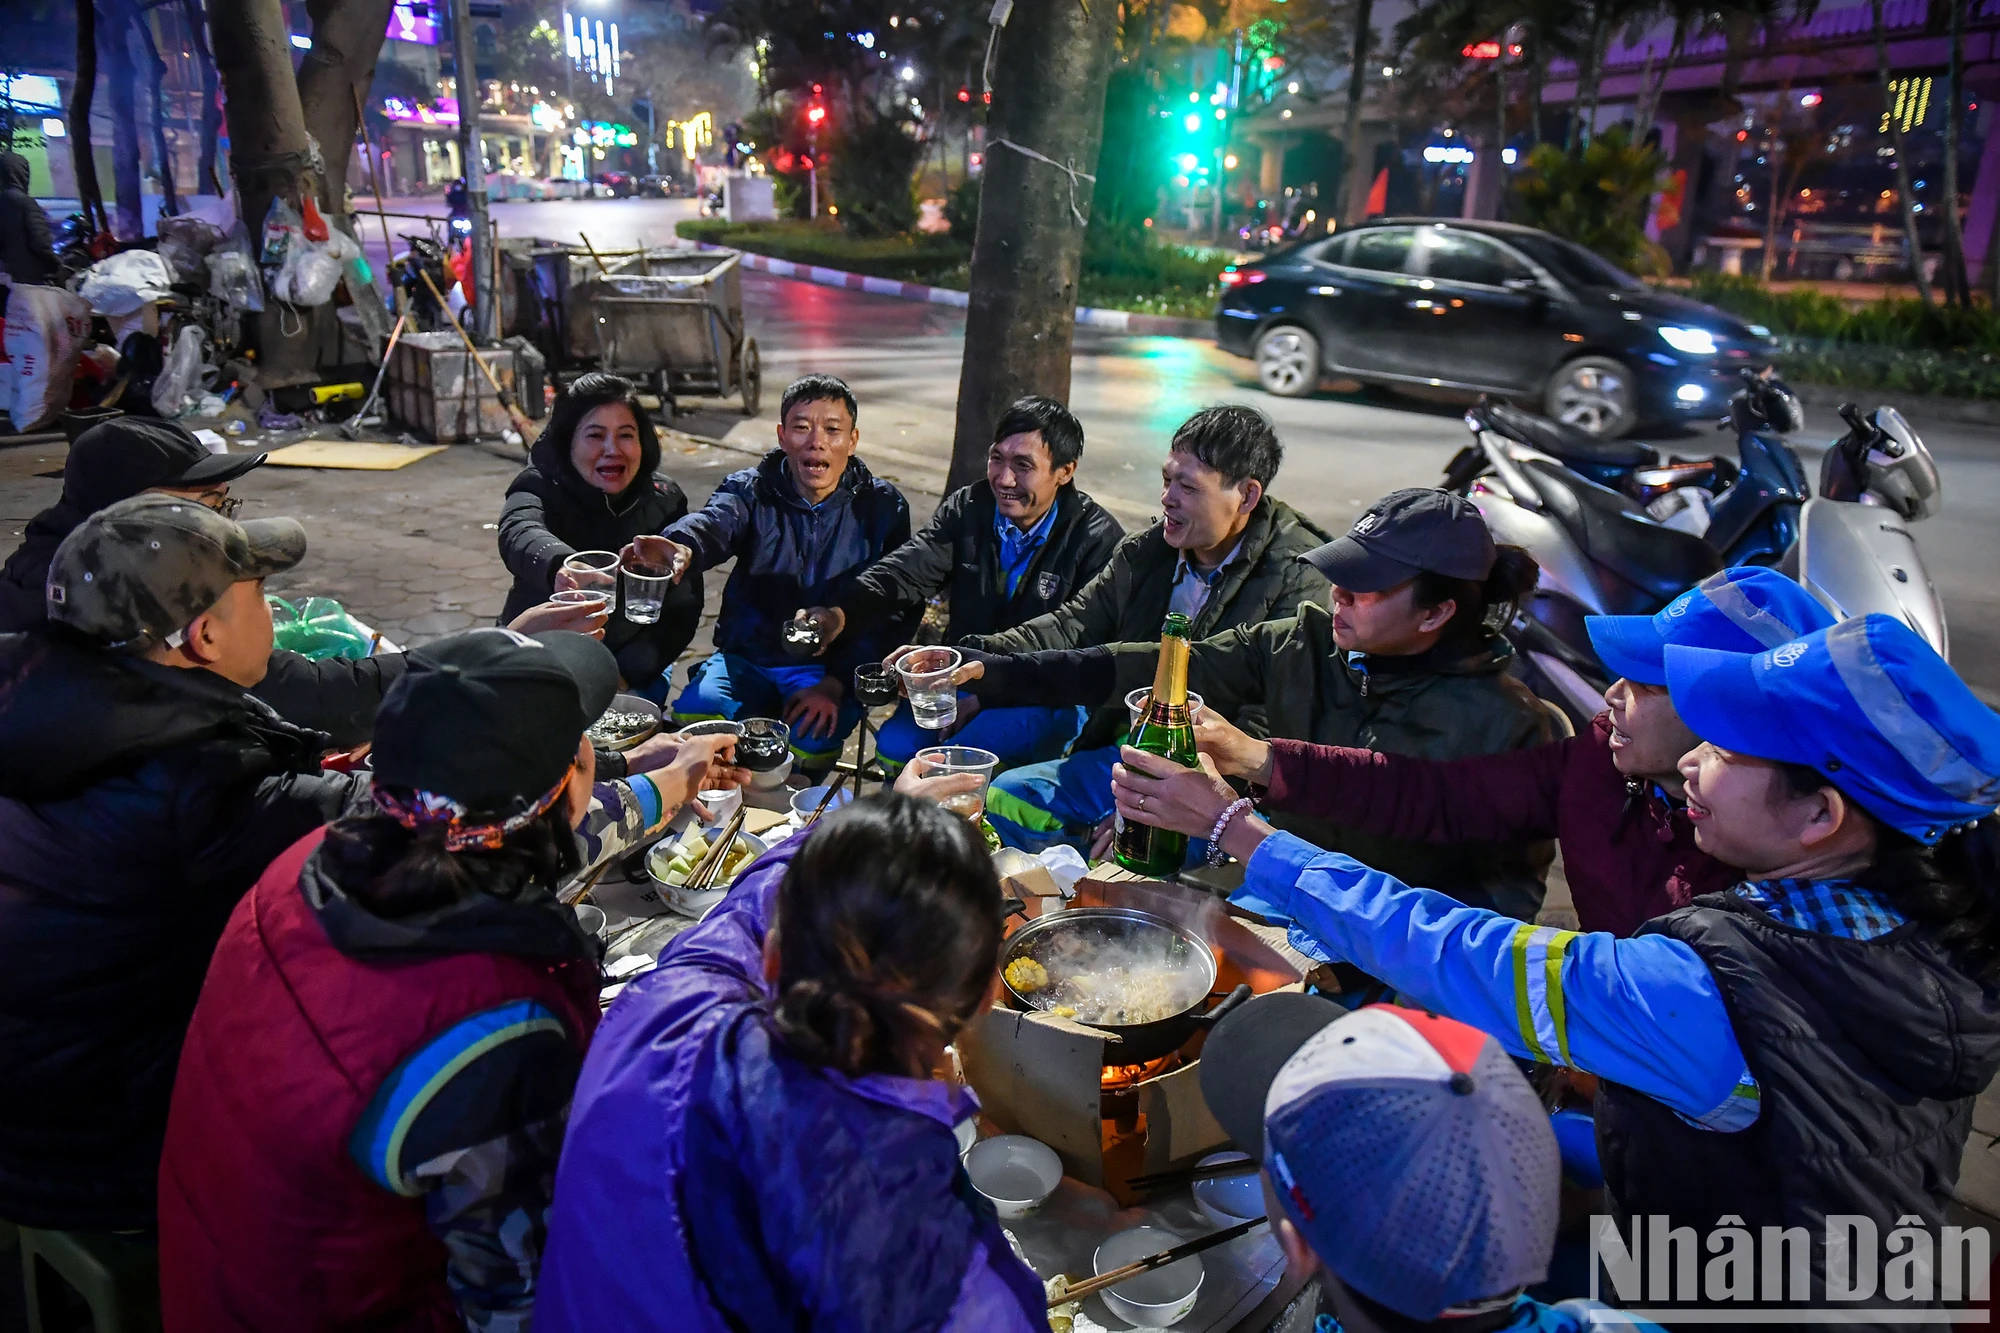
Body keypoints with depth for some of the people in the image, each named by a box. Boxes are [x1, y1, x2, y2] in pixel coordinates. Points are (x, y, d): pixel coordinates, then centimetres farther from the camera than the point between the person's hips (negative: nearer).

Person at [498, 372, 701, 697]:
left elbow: (683, 607, -7)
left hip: (631, 662, 2)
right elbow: (519, 535, -36)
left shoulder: (665, 501, -3)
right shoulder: (540, 487, -11)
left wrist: (626, 673, -20)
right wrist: (559, 566, -59)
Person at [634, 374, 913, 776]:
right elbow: (713, 523, -25)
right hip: (747, 656, 1)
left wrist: (837, 683, -19)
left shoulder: (883, 506, -1)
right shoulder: (750, 490, -1)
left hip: (831, 667, -1)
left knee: (812, 739, -30)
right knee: (694, 710, -27)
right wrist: (683, 548, -52)